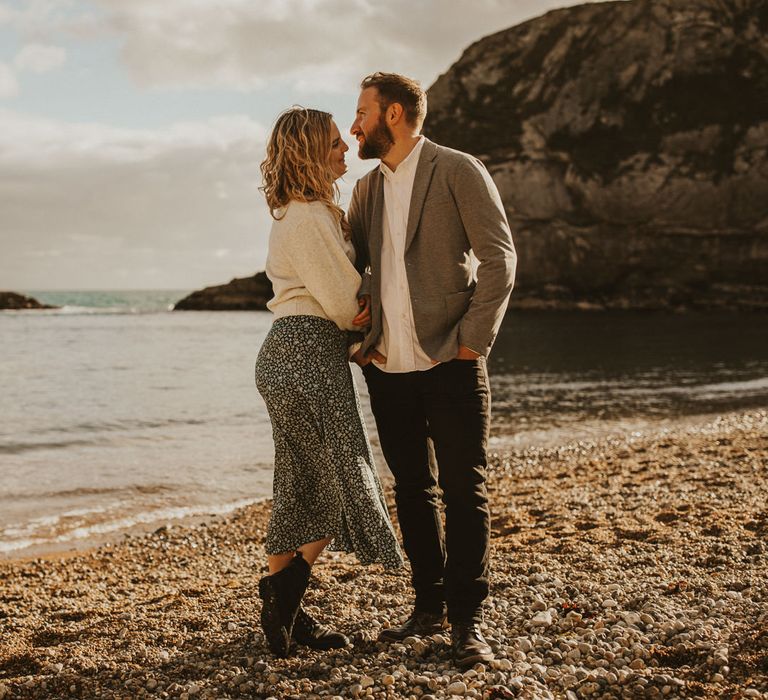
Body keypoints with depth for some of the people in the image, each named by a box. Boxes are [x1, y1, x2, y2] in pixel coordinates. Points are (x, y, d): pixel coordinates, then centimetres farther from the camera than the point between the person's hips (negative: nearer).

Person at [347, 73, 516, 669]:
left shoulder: (458, 172, -3)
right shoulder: (368, 188, 15)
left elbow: (500, 258, -8)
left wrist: (473, 339, -12)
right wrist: (357, 340, 8)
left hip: (449, 363, -6)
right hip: (388, 367, 6)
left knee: (464, 490, -3)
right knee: (412, 490, 12)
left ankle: (467, 620, 4)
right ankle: (429, 606, 23)